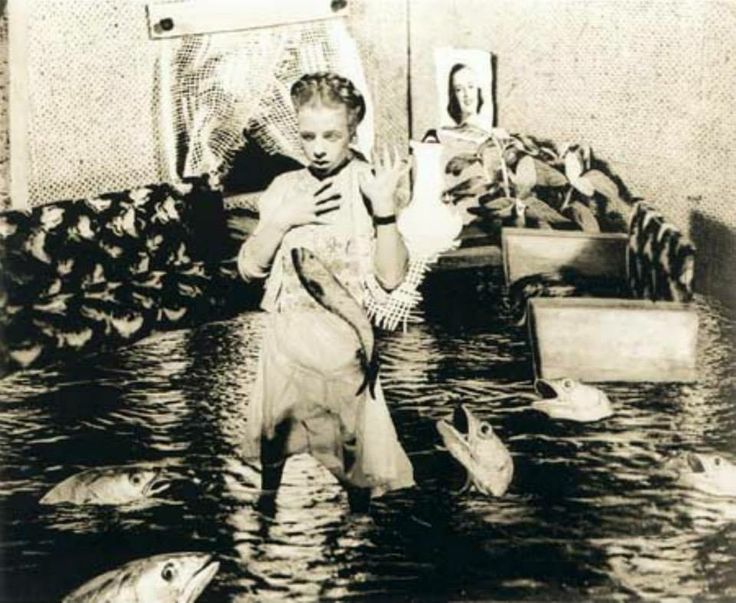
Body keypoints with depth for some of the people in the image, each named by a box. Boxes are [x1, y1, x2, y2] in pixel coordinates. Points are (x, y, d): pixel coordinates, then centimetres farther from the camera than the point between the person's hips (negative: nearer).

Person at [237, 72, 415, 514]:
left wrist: (385, 205, -29)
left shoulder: (370, 186, -11)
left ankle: (360, 514, 33)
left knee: (355, 439, 9)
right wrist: (284, 219, -17)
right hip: (286, 334, 4)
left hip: (343, 339, -3)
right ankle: (266, 505, 45)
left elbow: (391, 276, -19)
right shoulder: (286, 187, 0)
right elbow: (249, 267, -3)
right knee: (275, 429, 20)